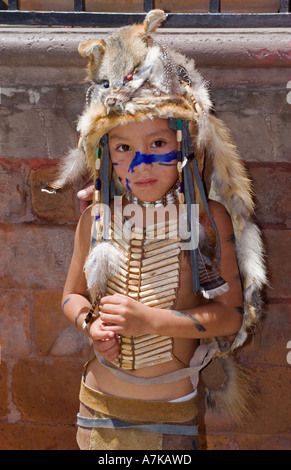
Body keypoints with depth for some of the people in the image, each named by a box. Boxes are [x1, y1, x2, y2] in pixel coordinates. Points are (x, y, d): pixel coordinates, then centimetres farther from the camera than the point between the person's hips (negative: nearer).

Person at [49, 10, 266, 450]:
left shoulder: (209, 217, -13)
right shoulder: (96, 218, -5)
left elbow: (232, 311, -11)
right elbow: (73, 294, 8)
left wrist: (152, 320, -21)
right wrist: (90, 323, -14)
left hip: (172, 410, -2)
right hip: (101, 400, 2)